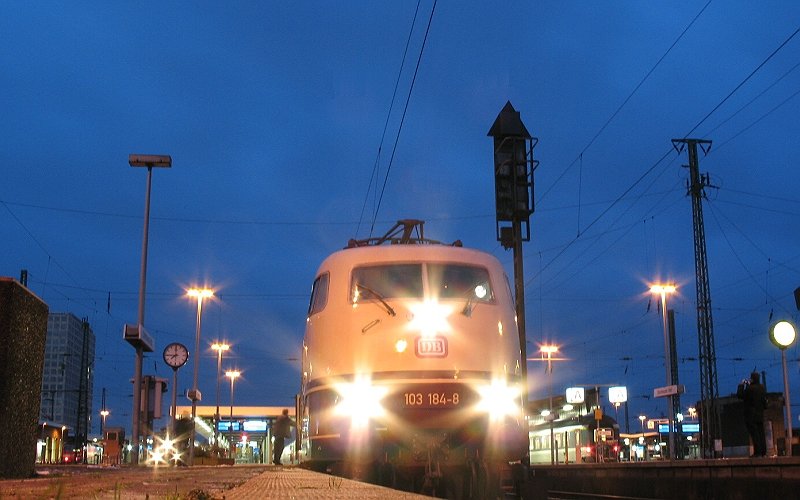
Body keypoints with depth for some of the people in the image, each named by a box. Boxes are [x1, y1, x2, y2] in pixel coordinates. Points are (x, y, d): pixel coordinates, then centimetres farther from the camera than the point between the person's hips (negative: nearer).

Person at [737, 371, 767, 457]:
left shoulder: (750, 388, -17)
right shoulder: (762, 388, 5)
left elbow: (740, 395, -13)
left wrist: (741, 385, -2)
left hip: (751, 415, -7)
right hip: (760, 414, 7)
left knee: (754, 433, -7)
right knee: (761, 433, 10)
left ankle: (757, 452, -10)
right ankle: (763, 452, 11)